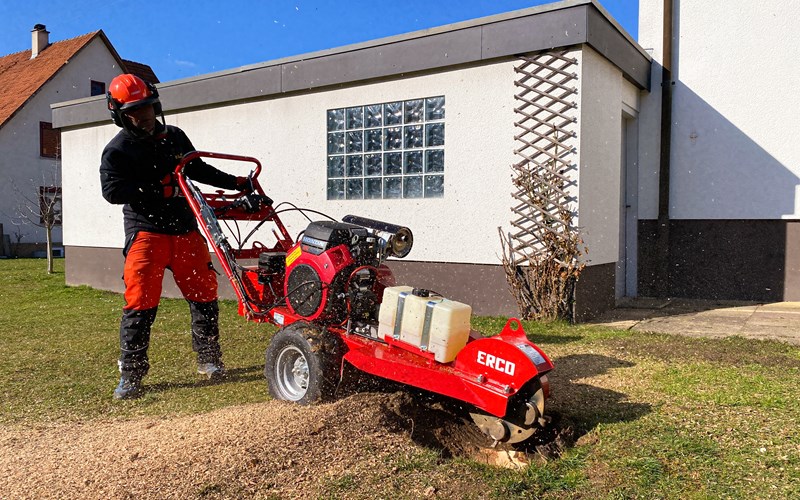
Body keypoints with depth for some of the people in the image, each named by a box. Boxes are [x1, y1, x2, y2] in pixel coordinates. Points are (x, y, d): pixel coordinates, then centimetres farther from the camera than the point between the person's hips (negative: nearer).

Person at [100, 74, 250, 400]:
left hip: (185, 229, 5)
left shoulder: (174, 137, 14)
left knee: (204, 293, 7)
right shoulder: (117, 150, -2)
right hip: (146, 232, -5)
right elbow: (112, 191, -15)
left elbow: (198, 170, 26)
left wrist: (235, 183, 23)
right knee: (141, 302, -8)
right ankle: (131, 373, 4)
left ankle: (209, 359, 22)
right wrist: (156, 190, -22)